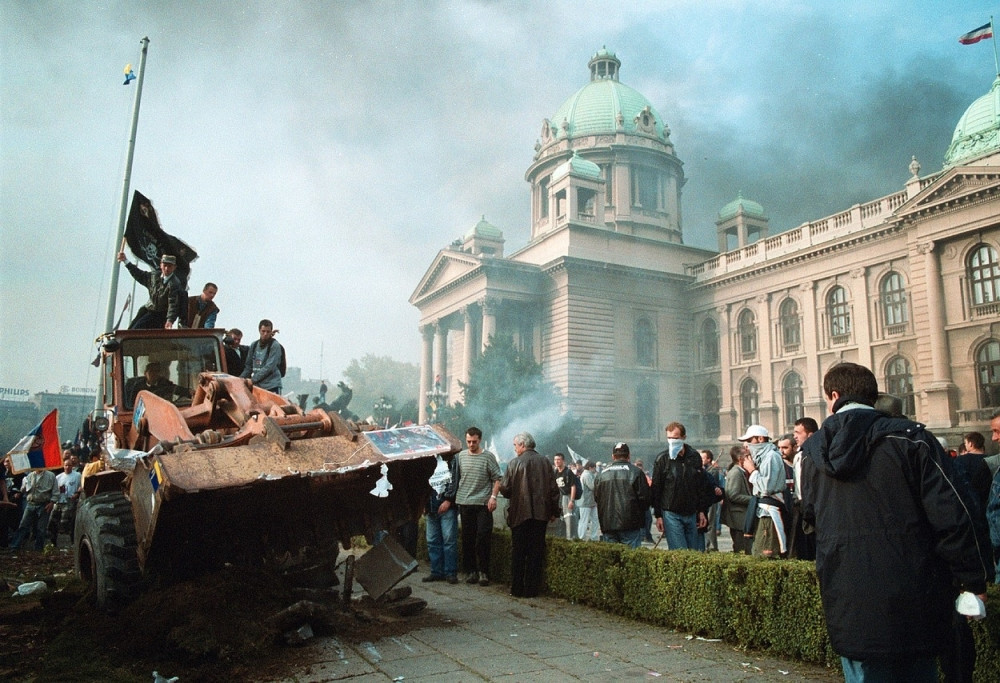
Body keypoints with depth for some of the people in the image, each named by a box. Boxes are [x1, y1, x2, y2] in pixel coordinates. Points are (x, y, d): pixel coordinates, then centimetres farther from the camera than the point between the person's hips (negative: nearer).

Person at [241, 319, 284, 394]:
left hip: (272, 387, -5)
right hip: (257, 386, 5)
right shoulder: (254, 345, 14)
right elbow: (249, 366, 19)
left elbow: (269, 367, -14)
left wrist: (253, 379, -17)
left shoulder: (275, 346, -5)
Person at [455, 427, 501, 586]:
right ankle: (470, 571, 18)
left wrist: (493, 497, -8)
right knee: (468, 539, 8)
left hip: (483, 504, -3)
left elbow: (497, 479, 0)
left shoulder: (488, 456, -1)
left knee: (483, 538, -4)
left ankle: (483, 572, 5)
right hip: (465, 503, 3)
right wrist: (456, 497, 8)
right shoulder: (460, 456, 7)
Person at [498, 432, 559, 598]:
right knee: (536, 552, 7)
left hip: (520, 513, -2)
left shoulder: (515, 463, -7)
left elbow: (505, 489, -7)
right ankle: (532, 589, 8)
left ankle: (517, 589, 9)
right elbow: (554, 489, 3)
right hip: (540, 514, 3)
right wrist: (554, 511, 12)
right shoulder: (545, 462, 2)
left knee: (517, 552, 7)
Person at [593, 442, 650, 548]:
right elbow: (645, 497, -4)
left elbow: (596, 498, 12)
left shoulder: (601, 475, 6)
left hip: (607, 525, 3)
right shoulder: (636, 472, -4)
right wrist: (640, 512, 15)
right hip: (631, 525, -3)